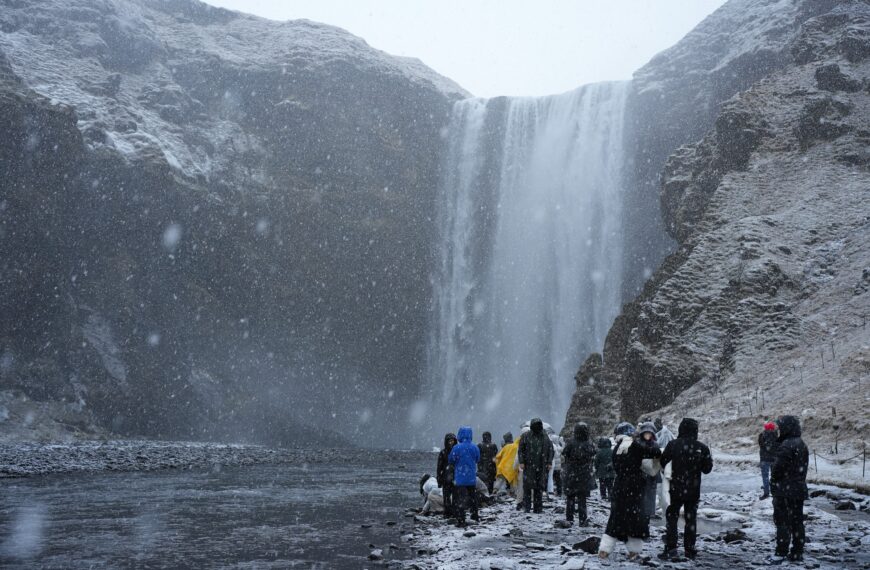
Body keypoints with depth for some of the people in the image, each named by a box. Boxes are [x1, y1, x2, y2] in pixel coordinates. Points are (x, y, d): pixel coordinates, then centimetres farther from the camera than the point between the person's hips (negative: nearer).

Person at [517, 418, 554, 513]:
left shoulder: (545, 437, 9)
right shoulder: (525, 436, 2)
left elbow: (550, 450, 12)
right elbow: (520, 450, 3)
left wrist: (549, 463, 4)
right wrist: (521, 462, -6)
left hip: (541, 466, 2)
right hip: (529, 465, -2)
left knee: (539, 487, 4)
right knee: (527, 486, -4)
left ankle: (538, 507, 10)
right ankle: (526, 506, 2)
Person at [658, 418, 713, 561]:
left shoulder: (673, 445, -12)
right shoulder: (702, 448, -7)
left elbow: (663, 462, -2)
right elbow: (707, 469, 2)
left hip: (676, 489, -2)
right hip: (693, 490, 2)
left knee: (672, 517, 7)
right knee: (691, 519, 12)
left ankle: (671, 548, -3)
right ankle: (690, 549, 16)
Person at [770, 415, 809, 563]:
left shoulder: (786, 445, -20)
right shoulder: (802, 444, 10)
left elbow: (778, 468, -20)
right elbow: (803, 467, 15)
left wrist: (774, 481, -2)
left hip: (784, 490, -9)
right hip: (799, 489, 9)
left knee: (782, 521, -2)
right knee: (797, 520, 11)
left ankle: (781, 552, -1)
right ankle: (797, 552, 16)